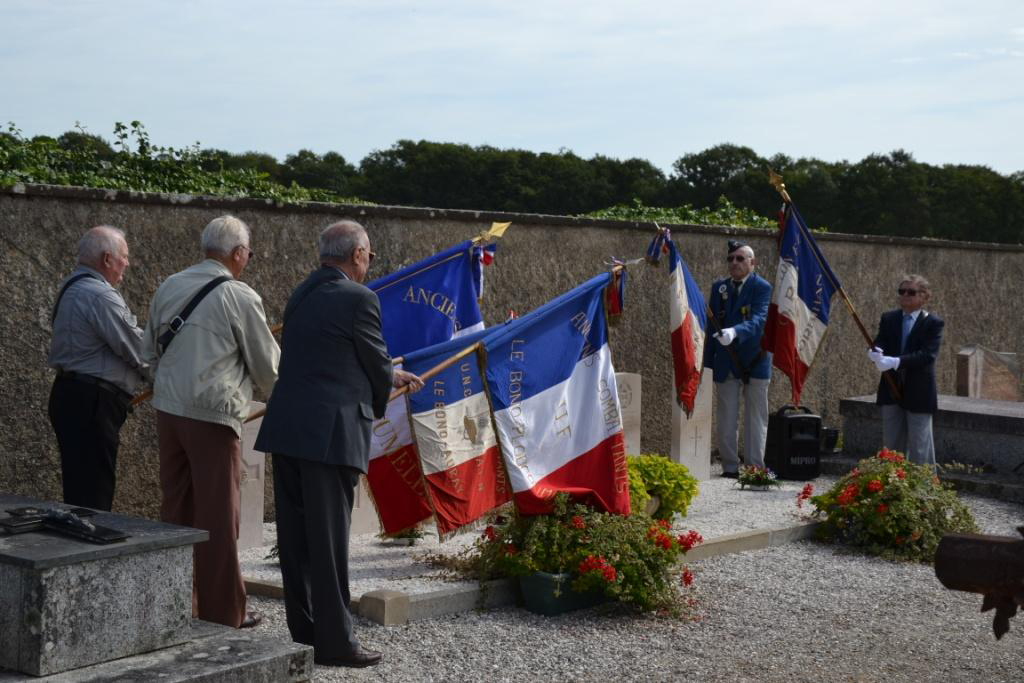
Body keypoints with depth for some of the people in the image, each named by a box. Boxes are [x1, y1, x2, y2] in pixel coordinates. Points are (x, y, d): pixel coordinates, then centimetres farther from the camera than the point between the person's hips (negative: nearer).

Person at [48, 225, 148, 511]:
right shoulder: (100, 295, -17)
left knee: (79, 488, 14)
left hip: (70, 394, 10)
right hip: (91, 402, -10)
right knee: (93, 497, -7)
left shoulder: (72, 288, 16)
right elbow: (135, 347, -13)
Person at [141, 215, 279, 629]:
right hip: (213, 416, -6)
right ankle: (222, 612, 9)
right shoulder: (240, 297, -10)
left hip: (168, 409, 6)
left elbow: (150, 351, 17)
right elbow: (267, 364, -2)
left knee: (175, 507, 14)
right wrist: (280, 393, 18)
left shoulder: (169, 288, 8)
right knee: (217, 517, 1)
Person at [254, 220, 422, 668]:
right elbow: (376, 362, -2)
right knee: (328, 540, -2)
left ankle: (303, 631, 21)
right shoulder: (358, 299, -9)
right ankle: (334, 642, 4)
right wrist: (380, 403, 20)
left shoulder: (302, 295, 16)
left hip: (286, 429, 8)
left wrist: (390, 376, 35)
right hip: (330, 433, -8)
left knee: (295, 536, 12)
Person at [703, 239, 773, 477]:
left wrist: (735, 332, -42)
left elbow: (759, 320, -23)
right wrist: (707, 364, 9)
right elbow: (711, 327, 12)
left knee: (755, 418, 3)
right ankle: (730, 466, 14)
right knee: (726, 419, 6)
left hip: (754, 362, -4)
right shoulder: (719, 287, 9)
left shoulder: (762, 287, -6)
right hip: (725, 365, 4)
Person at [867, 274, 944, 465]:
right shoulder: (888, 318, 8)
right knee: (891, 444, 12)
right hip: (891, 391, 5)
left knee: (919, 446, -1)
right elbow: (879, 344, 0)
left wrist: (896, 362, -30)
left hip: (919, 393, -5)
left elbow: (927, 355, -18)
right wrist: (876, 353, -26)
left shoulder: (933, 323, -6)